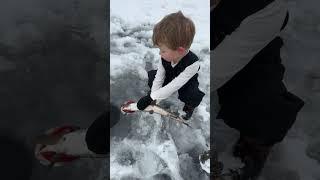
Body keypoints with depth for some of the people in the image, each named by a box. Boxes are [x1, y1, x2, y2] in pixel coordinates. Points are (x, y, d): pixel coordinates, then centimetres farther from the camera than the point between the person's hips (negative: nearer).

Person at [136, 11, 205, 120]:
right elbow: (159, 78, -20)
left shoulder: (192, 63, -42)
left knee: (194, 97, -33)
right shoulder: (166, 57, -28)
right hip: (169, 80, 4)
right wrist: (153, 100, -26)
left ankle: (189, 106, 3)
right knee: (152, 75, -15)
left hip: (186, 85, -4)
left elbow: (174, 86, -41)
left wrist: (150, 98, -40)